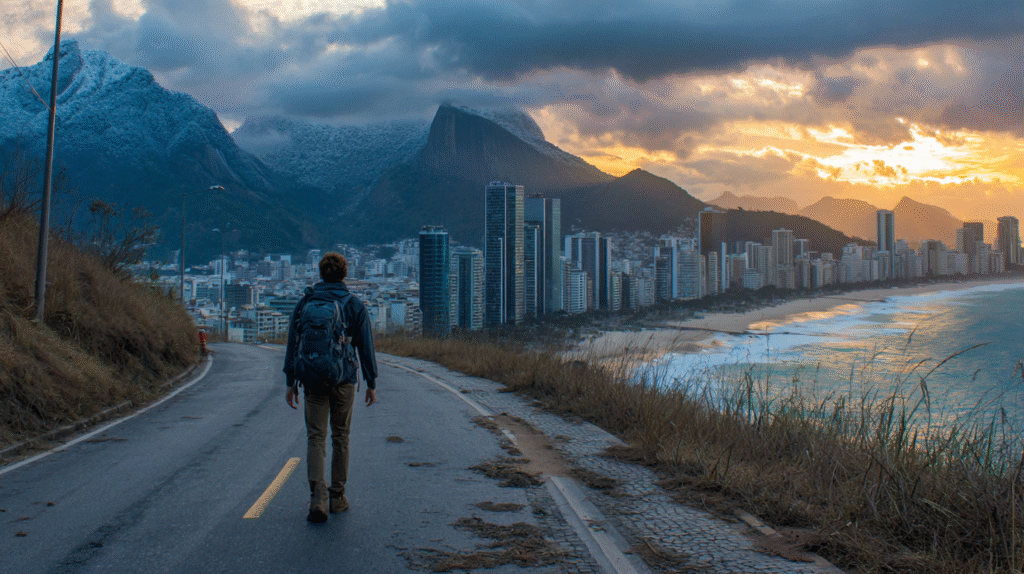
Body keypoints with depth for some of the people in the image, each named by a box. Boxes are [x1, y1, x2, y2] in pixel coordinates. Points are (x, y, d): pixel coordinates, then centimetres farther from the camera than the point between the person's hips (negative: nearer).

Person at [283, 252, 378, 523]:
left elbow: (293, 344, 2)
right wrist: (371, 383, 7)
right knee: (340, 437, 11)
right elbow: (366, 347, 0)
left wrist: (290, 382, 8)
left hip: (313, 380, 0)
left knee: (315, 437, 3)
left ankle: (317, 498, -11)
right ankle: (337, 496, 18)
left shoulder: (305, 302, 2)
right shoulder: (355, 306, 0)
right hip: (344, 381, 0)